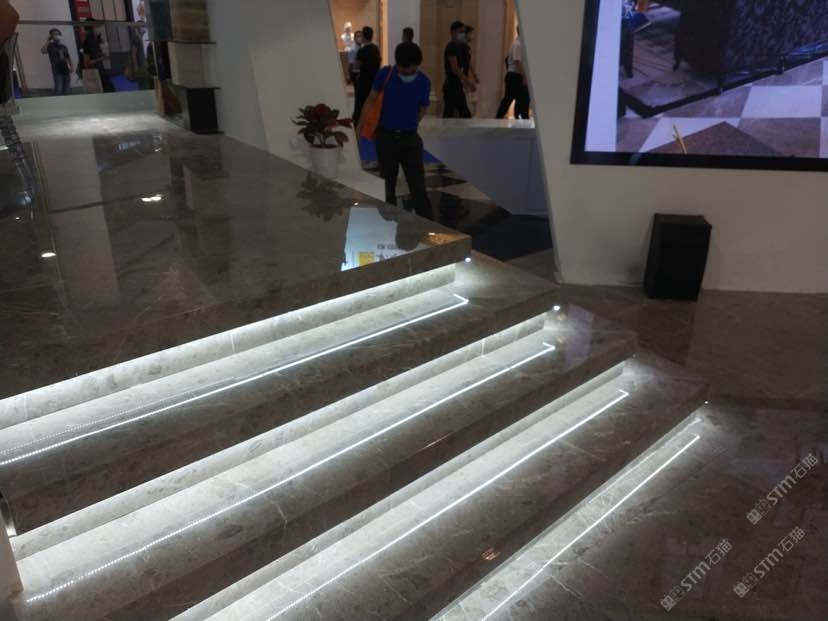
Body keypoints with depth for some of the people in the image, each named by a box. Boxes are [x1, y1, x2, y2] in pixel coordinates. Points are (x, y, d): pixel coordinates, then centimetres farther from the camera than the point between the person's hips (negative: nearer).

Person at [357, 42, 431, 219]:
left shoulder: (424, 82, -5)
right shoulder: (385, 74, -8)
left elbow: (422, 109, 8)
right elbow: (372, 99, 2)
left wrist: (410, 124, 3)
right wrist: (362, 123, -1)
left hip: (410, 138, 0)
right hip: (385, 137, 0)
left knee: (418, 184, -4)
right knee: (387, 183, 11)